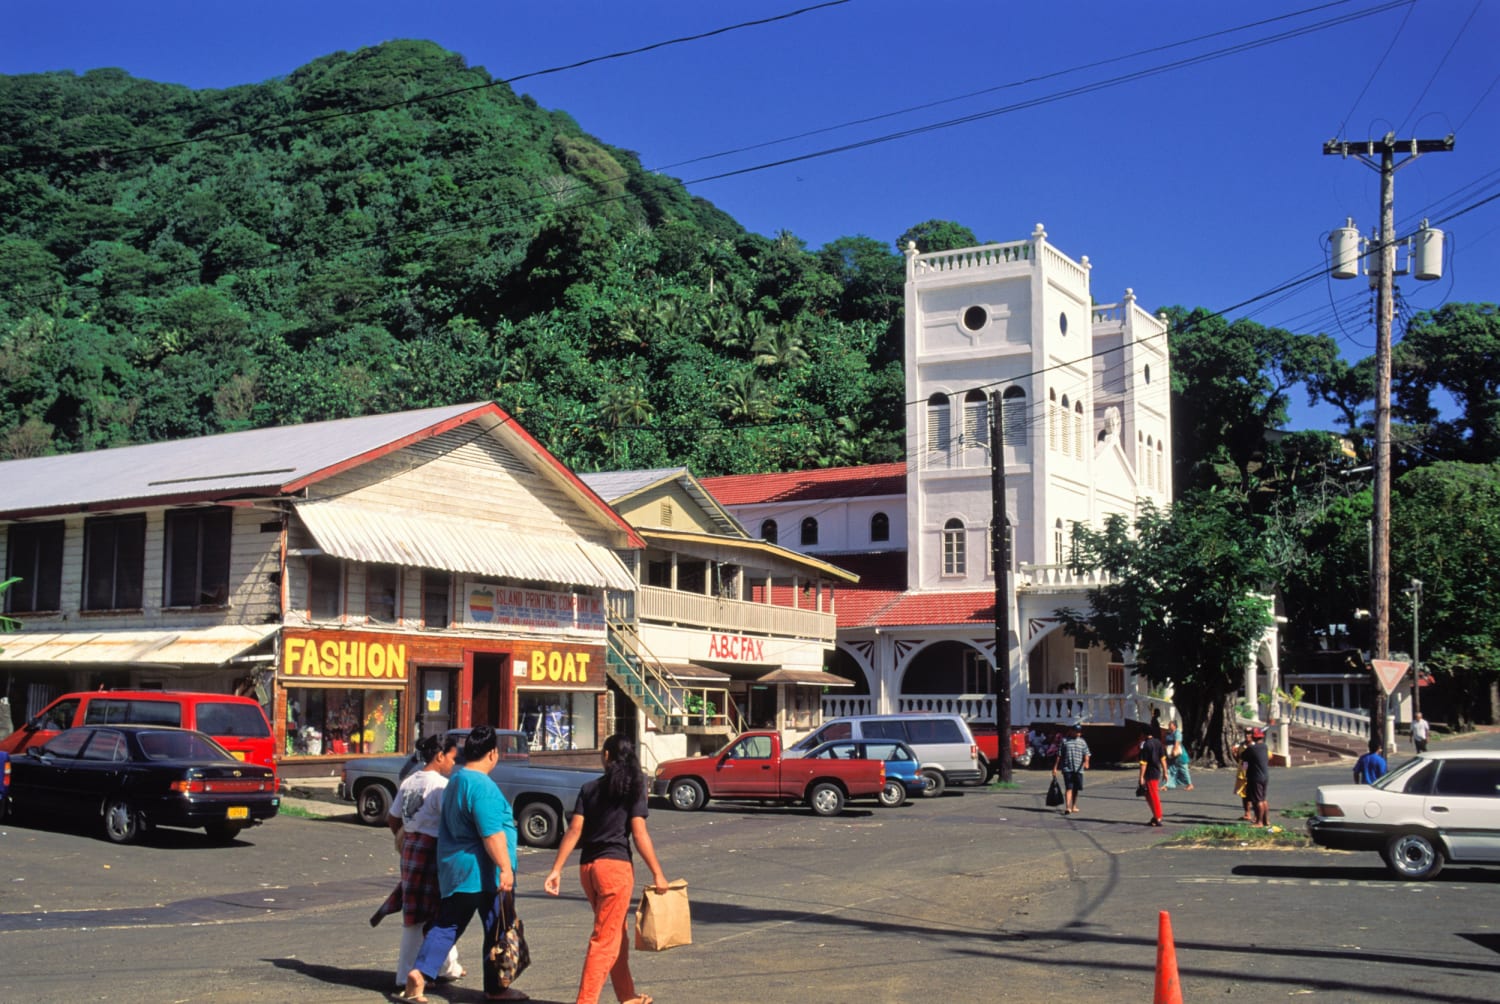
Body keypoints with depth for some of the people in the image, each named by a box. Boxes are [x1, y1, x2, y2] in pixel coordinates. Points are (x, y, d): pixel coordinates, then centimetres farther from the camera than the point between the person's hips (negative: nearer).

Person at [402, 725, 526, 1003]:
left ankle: (419, 972, -2)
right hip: (482, 871, -9)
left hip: (453, 870, 9)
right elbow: (492, 834, -24)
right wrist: (506, 868, -24)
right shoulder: (482, 786, -18)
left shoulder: (455, 780, 12)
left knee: (447, 925, 12)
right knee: (497, 929, 5)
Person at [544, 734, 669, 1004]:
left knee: (618, 932, 19)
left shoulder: (588, 789, 8)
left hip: (587, 866, 5)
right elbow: (639, 833, -9)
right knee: (605, 939, -3)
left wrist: (556, 869, -1)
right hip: (615, 865, -5)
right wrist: (657, 874, -6)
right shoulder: (633, 788, -2)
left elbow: (574, 830, 0)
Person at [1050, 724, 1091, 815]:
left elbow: (1086, 754, 2)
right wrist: (1055, 767, 3)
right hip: (1067, 769, -3)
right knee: (1068, 788, -13)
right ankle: (1067, 807, -20)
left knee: (1076, 788, 10)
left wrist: (1086, 762, -19)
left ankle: (1074, 806, 26)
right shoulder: (1064, 741, 5)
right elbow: (1059, 755, 6)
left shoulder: (1082, 742, 12)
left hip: (1078, 769, 3)